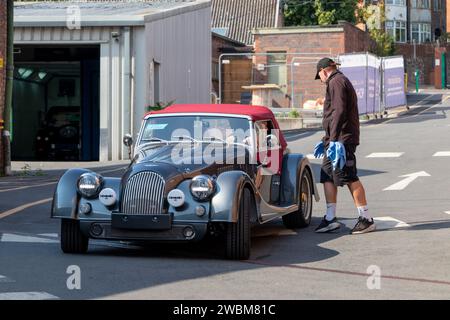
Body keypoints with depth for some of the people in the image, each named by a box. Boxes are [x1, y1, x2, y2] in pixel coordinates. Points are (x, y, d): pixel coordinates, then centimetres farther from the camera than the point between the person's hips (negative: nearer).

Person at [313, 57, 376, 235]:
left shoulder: (336, 82, -10)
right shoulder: (341, 81, 23)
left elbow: (339, 112, -21)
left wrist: (334, 139, -25)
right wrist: (326, 140, 32)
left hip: (342, 139, -11)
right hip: (335, 139, 11)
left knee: (350, 178, -9)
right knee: (327, 177, 10)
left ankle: (366, 219, -6)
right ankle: (330, 219, 11)